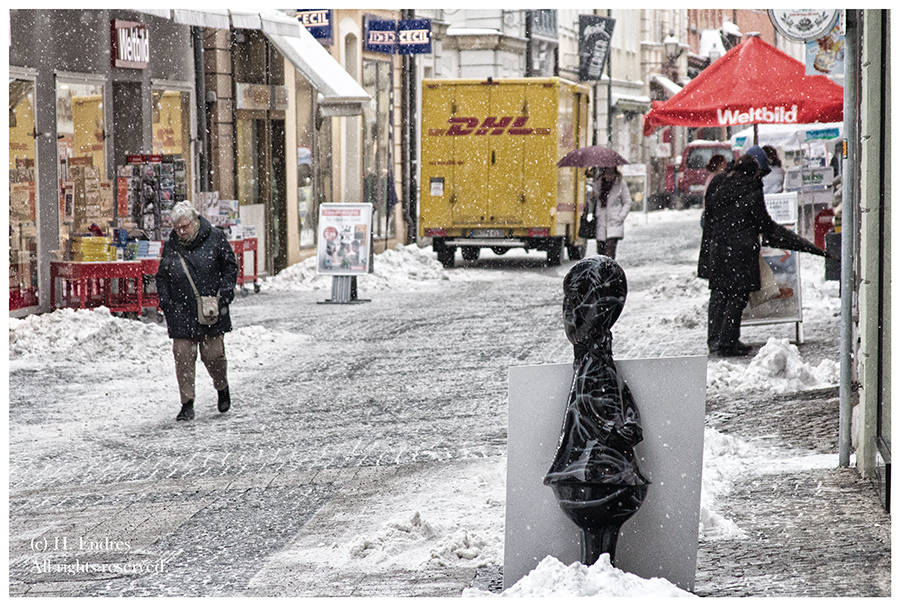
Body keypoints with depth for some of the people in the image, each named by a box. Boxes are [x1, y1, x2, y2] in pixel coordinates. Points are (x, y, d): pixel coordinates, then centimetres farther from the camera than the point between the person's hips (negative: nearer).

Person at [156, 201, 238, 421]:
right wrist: (165, 303, 2)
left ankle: (222, 388, 31)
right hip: (181, 314, 2)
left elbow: (230, 267, 4)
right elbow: (162, 278, 15)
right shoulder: (170, 246, 6)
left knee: (213, 354, 2)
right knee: (183, 356, -4)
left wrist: (225, 294, -6)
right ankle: (187, 404, 1)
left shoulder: (215, 238, -2)